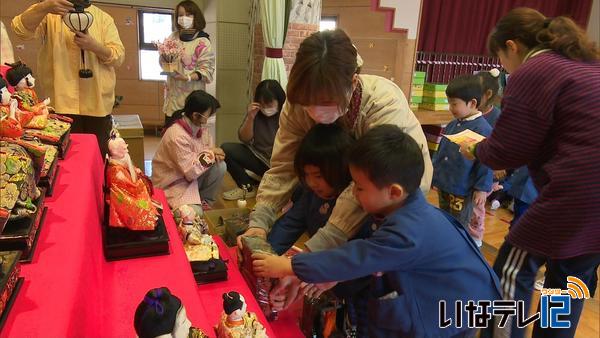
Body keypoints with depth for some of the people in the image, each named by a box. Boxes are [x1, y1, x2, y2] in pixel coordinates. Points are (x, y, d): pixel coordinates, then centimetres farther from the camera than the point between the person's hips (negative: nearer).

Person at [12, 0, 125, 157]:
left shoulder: (104, 18, 10)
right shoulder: (49, 14, 7)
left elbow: (118, 56, 1)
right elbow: (21, 30, -11)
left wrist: (94, 46, -18)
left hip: (98, 102, 1)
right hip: (62, 101, -1)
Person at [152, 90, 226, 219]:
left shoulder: (200, 125, -4)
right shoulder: (177, 136, -30)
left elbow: (208, 149, 5)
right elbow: (191, 171, -30)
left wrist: (215, 154, -19)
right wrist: (210, 154, -19)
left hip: (192, 173, 8)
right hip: (173, 183, -8)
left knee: (220, 167, -15)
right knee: (194, 213, -27)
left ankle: (204, 201, 6)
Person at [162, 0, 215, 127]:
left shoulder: (202, 42, -6)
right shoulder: (173, 37, 10)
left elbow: (207, 70, -12)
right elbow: (163, 61, 17)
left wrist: (189, 77, -26)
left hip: (191, 96, -5)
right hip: (172, 94, 5)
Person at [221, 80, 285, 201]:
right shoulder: (256, 113, -2)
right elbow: (245, 139, -1)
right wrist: (250, 118, -17)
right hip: (258, 157, 5)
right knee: (226, 149, -14)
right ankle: (247, 187, 2)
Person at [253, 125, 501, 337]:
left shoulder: (408, 232, -33)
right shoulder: (405, 208, -6)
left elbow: (355, 259, -30)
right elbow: (364, 257, 0)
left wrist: (288, 266, -25)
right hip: (438, 296, 8)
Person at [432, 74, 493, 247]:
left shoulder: (483, 129, -18)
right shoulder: (452, 126, 5)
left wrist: (482, 188, -15)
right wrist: (435, 174, 19)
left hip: (465, 192, -8)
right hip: (444, 186, 8)